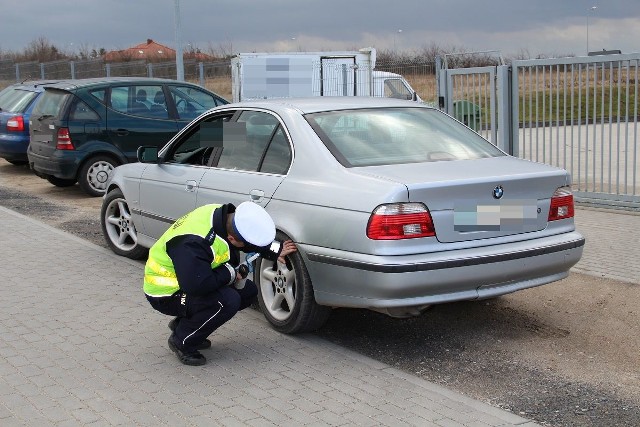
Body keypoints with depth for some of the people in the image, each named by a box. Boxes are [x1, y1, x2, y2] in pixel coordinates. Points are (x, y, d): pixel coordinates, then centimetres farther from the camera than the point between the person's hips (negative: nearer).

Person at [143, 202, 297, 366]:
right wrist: (230, 273, -25)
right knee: (228, 301, -29)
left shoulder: (223, 215, -9)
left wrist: (276, 250, 1)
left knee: (248, 291, 3)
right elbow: (197, 285, -41)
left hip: (192, 281, 10)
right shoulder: (194, 243, -37)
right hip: (165, 293, -10)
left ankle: (183, 323, 13)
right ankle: (182, 342, -8)